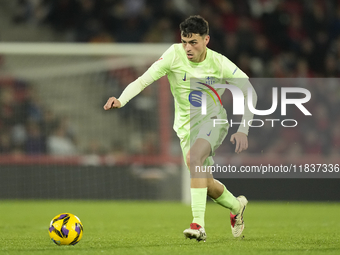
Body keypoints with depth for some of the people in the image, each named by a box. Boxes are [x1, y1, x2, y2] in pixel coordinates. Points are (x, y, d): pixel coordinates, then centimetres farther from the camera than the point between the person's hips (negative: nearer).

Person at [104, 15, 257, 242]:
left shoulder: (219, 63, -15)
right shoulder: (175, 55, -14)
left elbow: (249, 92, -8)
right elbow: (143, 80, -16)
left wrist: (243, 130, -17)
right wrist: (121, 100, -34)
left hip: (213, 120, -3)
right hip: (187, 126, 4)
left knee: (193, 158, -33)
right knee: (206, 184, 6)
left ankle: (198, 224, -38)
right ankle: (236, 206, 41)